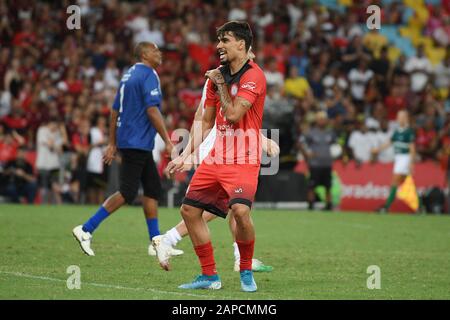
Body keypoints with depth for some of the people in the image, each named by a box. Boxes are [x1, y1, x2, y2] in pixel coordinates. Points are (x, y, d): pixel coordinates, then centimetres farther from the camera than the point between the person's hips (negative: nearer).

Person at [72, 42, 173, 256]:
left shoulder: (128, 75, 16)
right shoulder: (148, 75, -11)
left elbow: (115, 111, 17)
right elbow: (152, 111, -20)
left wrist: (112, 144, 20)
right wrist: (167, 141, -17)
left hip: (127, 140, 10)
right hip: (137, 143, -10)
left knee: (153, 188, 11)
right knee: (127, 192, -8)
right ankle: (86, 230, -9)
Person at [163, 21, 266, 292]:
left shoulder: (253, 75, -11)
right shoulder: (218, 75, 12)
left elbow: (233, 114, -21)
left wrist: (220, 85, -8)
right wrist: (185, 155, 13)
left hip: (243, 160, -8)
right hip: (216, 158, 8)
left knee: (241, 211, -27)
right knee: (189, 210, 4)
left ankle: (246, 272, -3)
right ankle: (210, 276, 14)